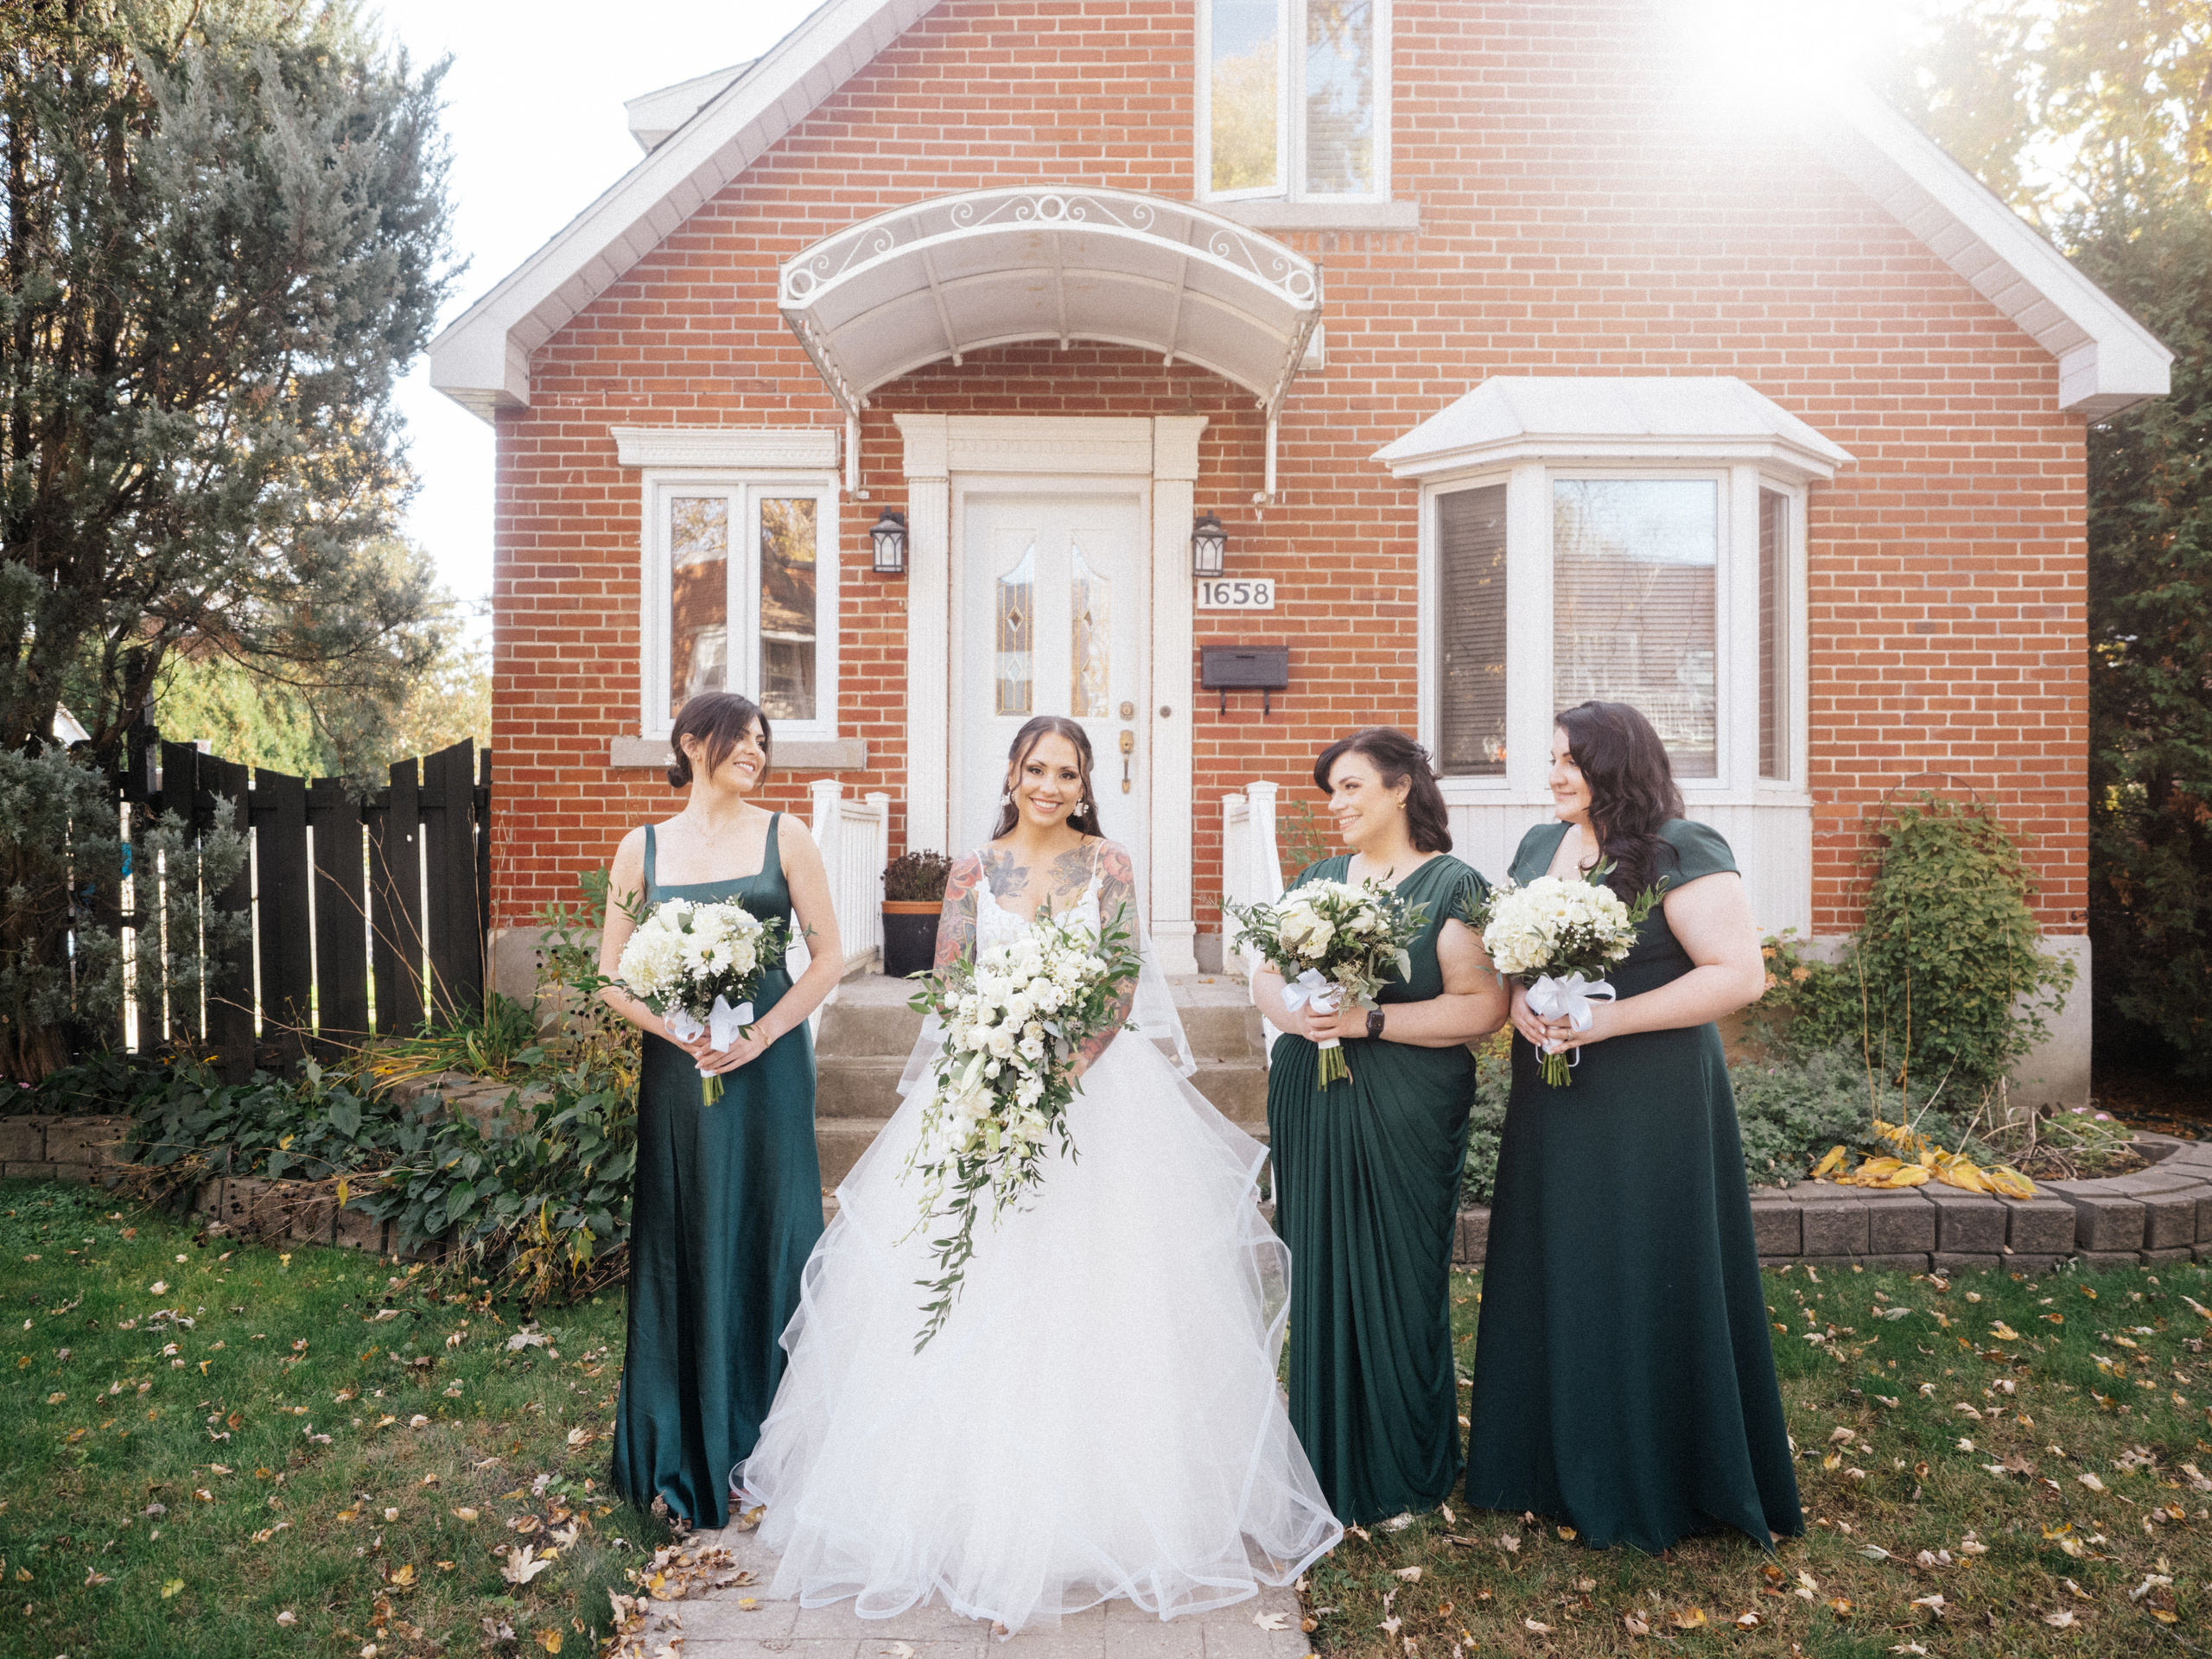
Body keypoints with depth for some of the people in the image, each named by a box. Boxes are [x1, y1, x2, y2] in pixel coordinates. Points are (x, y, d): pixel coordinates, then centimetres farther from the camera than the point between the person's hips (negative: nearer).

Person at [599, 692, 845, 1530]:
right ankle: (682, 1455, 24)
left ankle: (765, 1445, 23)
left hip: (768, 1067, -1)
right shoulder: (643, 848, 5)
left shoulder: (783, 837, 2)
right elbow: (611, 975, 5)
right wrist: (678, 1031, -12)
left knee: (767, 1241, 6)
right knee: (681, 1249, 8)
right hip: (678, 1071, 1)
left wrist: (763, 1032, -13)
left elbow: (829, 953, -1)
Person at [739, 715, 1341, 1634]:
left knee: (1096, 1297, 1)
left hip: (1097, 1089, -1)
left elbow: (1123, 987, -3)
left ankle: (1102, 1516, 18)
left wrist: (1068, 1065, -18)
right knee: (978, 1301, 3)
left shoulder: (1109, 866, 2)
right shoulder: (973, 872, 5)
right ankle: (975, 1515, 18)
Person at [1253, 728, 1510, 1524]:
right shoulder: (1317, 878, 12)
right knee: (1317, 1273, 10)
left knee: (1397, 1281, 6)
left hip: (1402, 1117, -4)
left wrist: (1371, 1020, -19)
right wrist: (1295, 1011, -12)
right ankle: (1325, 1459, 28)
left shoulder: (1452, 885, -5)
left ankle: (1406, 1475, 26)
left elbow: (1482, 1005, -13)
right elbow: (1263, 978, 10)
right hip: (1309, 1106, 5)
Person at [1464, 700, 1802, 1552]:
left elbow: (1739, 973, -17)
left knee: (1647, 1286, 5)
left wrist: (1610, 1019, -22)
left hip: (1652, 1105, -6)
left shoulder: (1683, 852, -11)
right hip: (1552, 1103, 6)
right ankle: (1561, 1463, 31)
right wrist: (1518, 1003, -7)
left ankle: (1658, 1484, 25)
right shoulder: (1538, 846, 9)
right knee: (1554, 1280, 13)